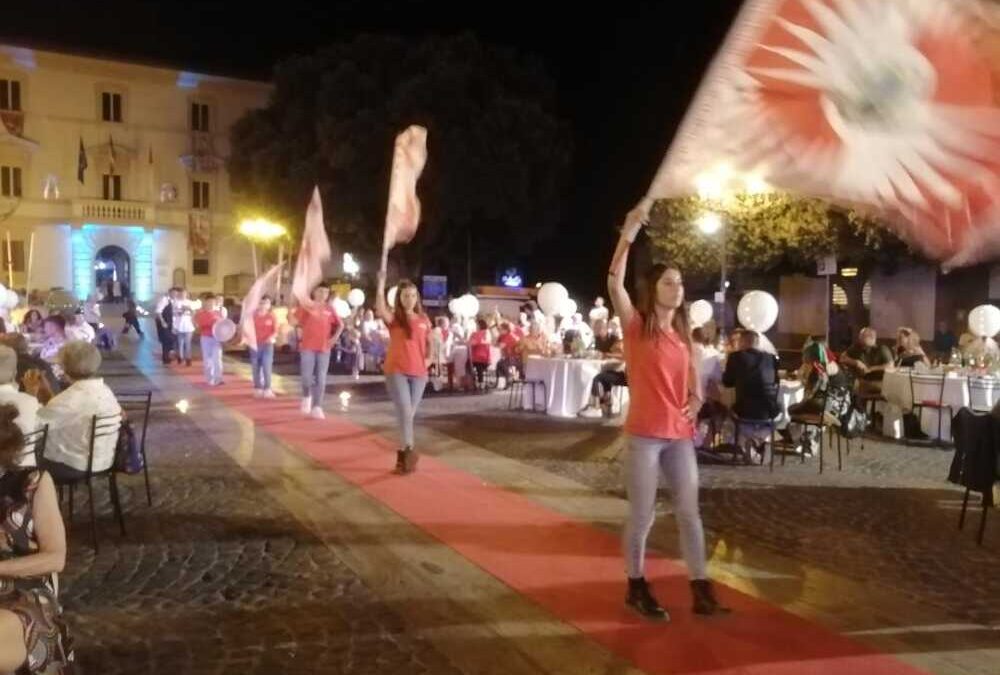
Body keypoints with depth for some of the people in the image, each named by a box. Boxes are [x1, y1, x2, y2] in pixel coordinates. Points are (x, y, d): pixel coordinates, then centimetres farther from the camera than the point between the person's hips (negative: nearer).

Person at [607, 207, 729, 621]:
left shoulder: (683, 333, 11)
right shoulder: (637, 326, -5)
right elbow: (614, 285, -22)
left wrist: (696, 400, 2)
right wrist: (628, 237, -26)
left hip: (681, 435, 6)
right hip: (645, 435, -5)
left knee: (689, 513, 9)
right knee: (642, 515, 4)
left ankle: (701, 592, 20)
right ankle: (636, 588, 22)